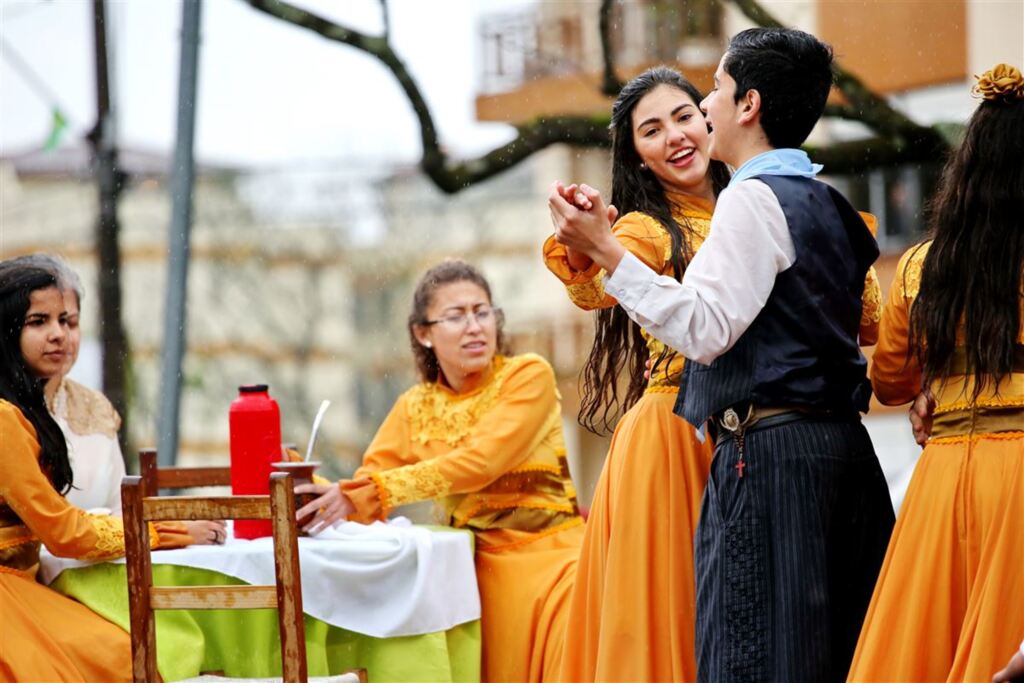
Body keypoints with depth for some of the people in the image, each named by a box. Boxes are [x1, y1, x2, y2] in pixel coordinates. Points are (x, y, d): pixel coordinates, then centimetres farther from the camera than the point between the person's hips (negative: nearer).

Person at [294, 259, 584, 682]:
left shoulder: (528, 376, -1)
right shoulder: (415, 408, 11)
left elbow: (481, 462, -16)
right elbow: (364, 500, 5)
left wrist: (367, 493, -21)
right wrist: (307, 486, -16)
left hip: (551, 552, -3)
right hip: (482, 565, 3)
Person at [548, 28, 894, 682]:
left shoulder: (753, 198, -9)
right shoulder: (827, 204, 19)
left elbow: (707, 329, -18)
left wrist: (608, 253, -15)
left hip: (769, 454, -9)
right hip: (840, 446, 9)